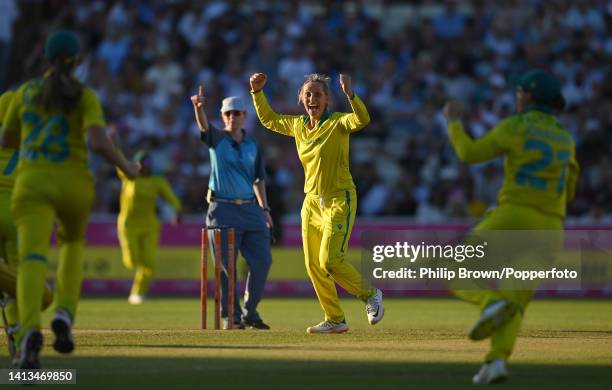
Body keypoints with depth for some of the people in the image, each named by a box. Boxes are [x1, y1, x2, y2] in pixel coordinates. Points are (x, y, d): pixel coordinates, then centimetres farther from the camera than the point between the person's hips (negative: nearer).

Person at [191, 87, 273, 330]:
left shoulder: (252, 145, 12)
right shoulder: (217, 139, 1)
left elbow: (258, 179, 16)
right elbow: (203, 125, -20)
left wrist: (264, 209, 7)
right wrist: (199, 107, -41)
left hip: (250, 209, 4)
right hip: (223, 210, -4)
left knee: (262, 261, -1)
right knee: (226, 265, -3)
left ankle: (250, 312, 13)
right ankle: (230, 316, 5)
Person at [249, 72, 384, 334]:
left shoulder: (337, 123, -11)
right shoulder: (298, 126, 7)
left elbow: (362, 119, -32)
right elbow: (268, 119, 24)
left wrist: (350, 94, -47)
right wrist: (257, 92, 13)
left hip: (338, 201, -7)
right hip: (312, 202, 7)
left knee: (329, 261, -17)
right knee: (313, 266, 5)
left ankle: (370, 295, 6)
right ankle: (335, 320, 18)